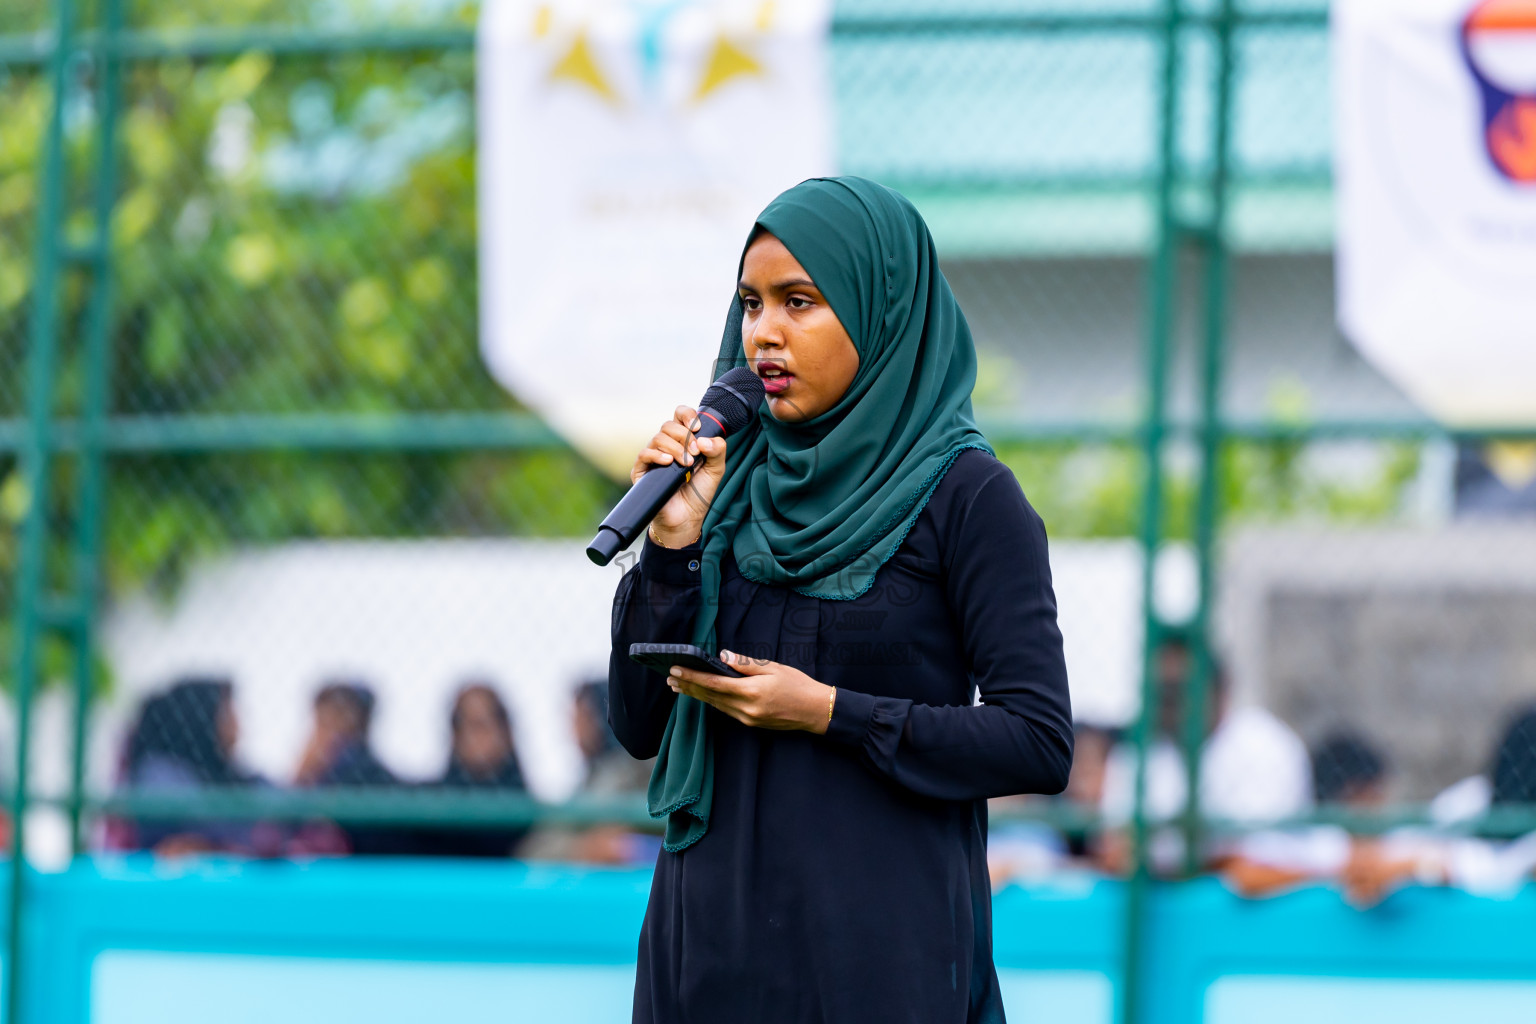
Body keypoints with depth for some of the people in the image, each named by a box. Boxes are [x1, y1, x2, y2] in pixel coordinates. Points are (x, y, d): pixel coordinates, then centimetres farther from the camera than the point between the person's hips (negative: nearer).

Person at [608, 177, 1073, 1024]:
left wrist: (829, 714, -15)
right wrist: (674, 543, -7)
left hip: (878, 947, -5)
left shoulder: (964, 495, -6)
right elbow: (640, 726, 5)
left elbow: (1039, 744, -11)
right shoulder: (733, 485, 8)